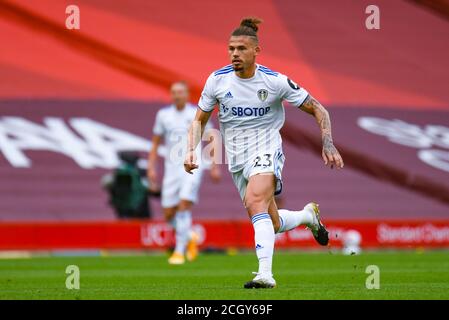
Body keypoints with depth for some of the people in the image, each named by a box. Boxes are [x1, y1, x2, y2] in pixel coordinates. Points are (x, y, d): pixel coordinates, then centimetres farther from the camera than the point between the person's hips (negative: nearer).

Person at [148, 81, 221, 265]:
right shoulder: (163, 115, 7)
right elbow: (155, 143, 13)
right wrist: (151, 168, 3)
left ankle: (179, 251, -15)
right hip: (172, 169, 3)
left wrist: (215, 167, 3)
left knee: (184, 206, -20)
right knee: (169, 215, 0)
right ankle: (190, 237, 29)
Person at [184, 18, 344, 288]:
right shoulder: (217, 80, -2)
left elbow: (318, 110, -1)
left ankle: (265, 274, -40)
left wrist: (328, 145, -13)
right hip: (237, 159, 5)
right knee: (273, 224, 9)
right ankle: (308, 215, 43)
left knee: (255, 202, -32)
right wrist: (191, 151, -6)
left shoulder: (275, 81, -10)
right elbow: (200, 119, 11)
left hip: (266, 152, -5)